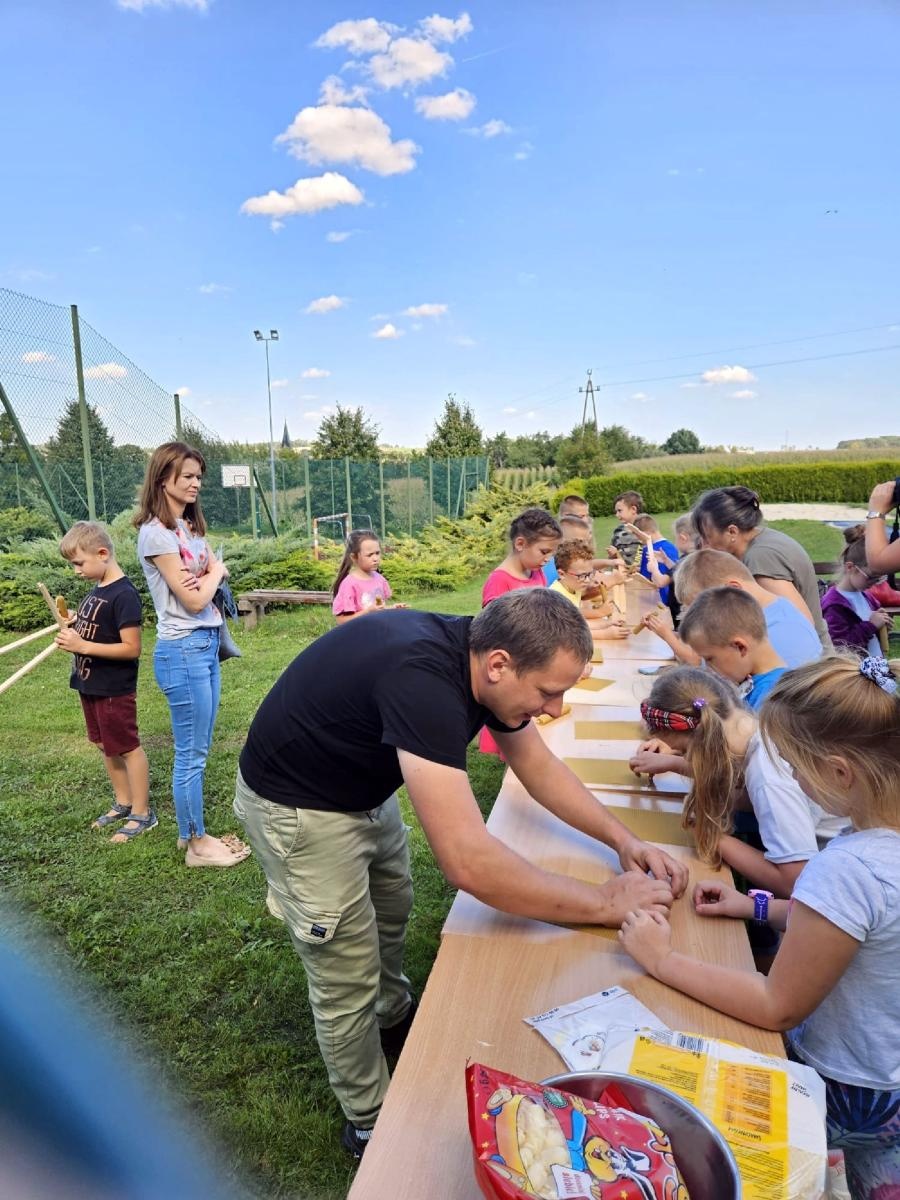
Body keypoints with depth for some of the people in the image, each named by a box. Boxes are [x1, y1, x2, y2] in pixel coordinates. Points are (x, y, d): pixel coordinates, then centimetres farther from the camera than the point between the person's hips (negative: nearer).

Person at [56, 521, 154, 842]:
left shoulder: (124, 594, -21)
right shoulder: (97, 589, 6)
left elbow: (131, 648, -24)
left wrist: (82, 646, -26)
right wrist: (72, 630, -1)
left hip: (114, 690, -9)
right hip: (91, 685, 9)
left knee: (127, 748, 3)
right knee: (106, 746, 18)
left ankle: (142, 814, 16)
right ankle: (123, 803, 34)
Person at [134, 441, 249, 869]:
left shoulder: (190, 527, 13)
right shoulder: (156, 533, -14)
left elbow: (219, 576, 11)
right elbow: (194, 599, -16)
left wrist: (207, 577, -11)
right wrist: (213, 572, 2)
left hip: (206, 644, 9)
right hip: (183, 650, -9)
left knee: (197, 750, 15)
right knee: (191, 754, 2)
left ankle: (192, 833, 27)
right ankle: (196, 844, 16)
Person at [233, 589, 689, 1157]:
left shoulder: (480, 656, -13)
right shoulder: (422, 679, -40)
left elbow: (539, 766, 2)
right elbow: (468, 861, -44)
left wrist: (624, 838, -9)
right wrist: (606, 903, -31)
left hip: (364, 786, 8)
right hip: (297, 806, -8)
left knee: (392, 907, 27)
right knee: (349, 985, 4)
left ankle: (395, 1016, 55)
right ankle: (371, 1123, 31)